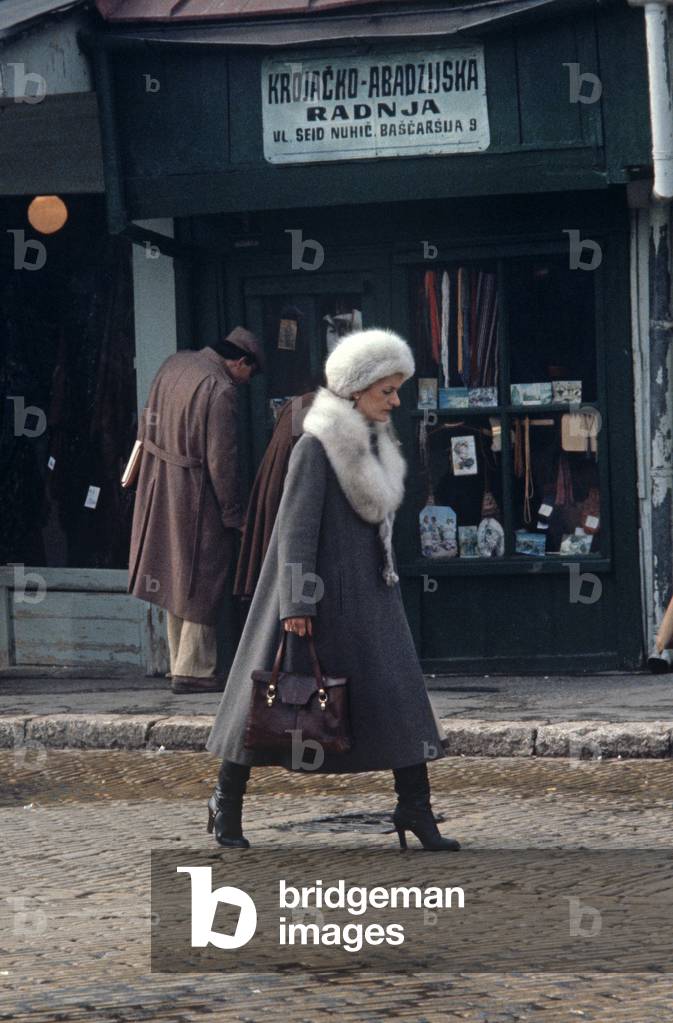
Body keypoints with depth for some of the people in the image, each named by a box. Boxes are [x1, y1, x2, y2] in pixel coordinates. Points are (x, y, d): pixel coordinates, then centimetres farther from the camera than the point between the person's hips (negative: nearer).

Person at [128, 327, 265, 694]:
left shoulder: (174, 365, 6)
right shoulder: (220, 390, -21)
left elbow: (153, 422, 16)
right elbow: (221, 460, -20)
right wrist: (234, 514, -10)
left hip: (158, 486, 9)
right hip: (195, 495, -8)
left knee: (177, 578, 17)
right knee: (202, 583, 1)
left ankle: (180, 664, 24)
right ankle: (194, 670, 2)